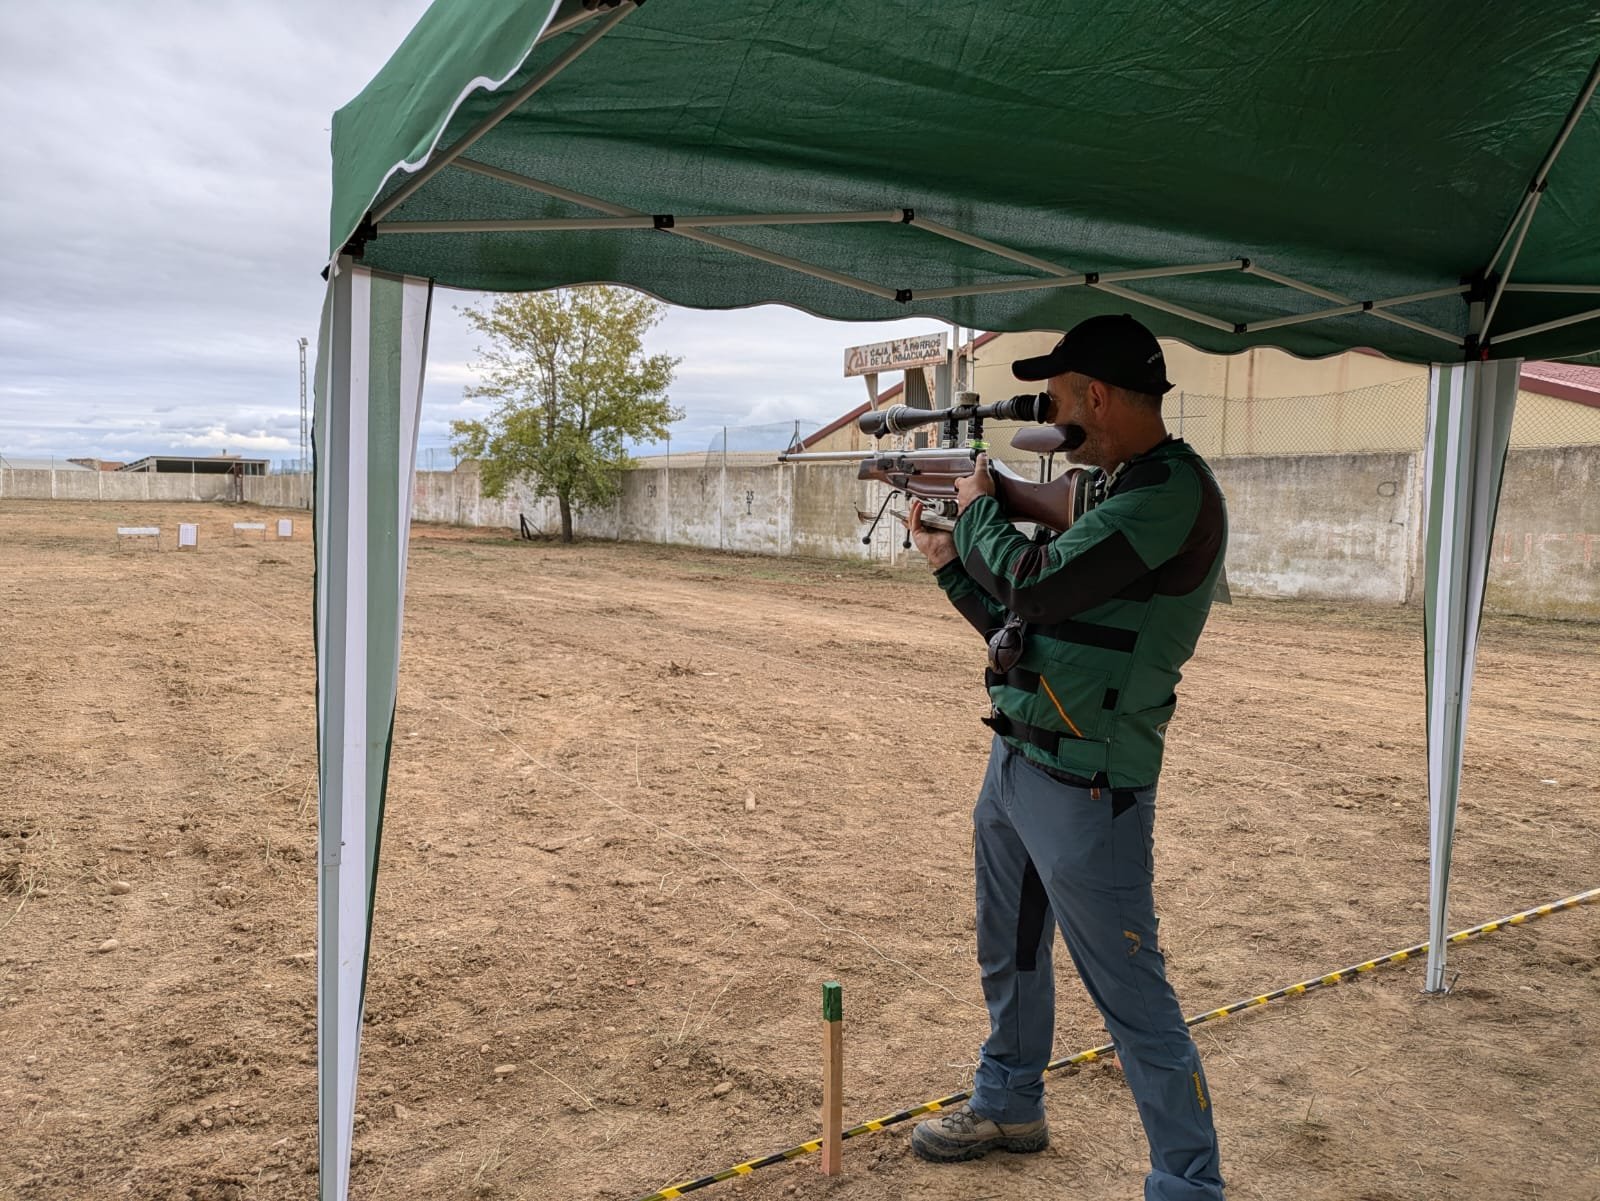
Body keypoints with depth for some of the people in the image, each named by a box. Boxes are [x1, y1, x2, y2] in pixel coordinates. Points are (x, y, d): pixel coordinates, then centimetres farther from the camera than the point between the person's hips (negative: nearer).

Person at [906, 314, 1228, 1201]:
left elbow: (1038, 587, -24)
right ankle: (1008, 1106, 43)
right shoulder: (1113, 492, 12)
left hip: (1085, 787, -10)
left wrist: (980, 509, -6)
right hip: (1013, 762, 10)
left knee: (1130, 995, 0)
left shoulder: (1173, 490, -18)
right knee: (1008, 953, 23)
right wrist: (948, 557, 16)